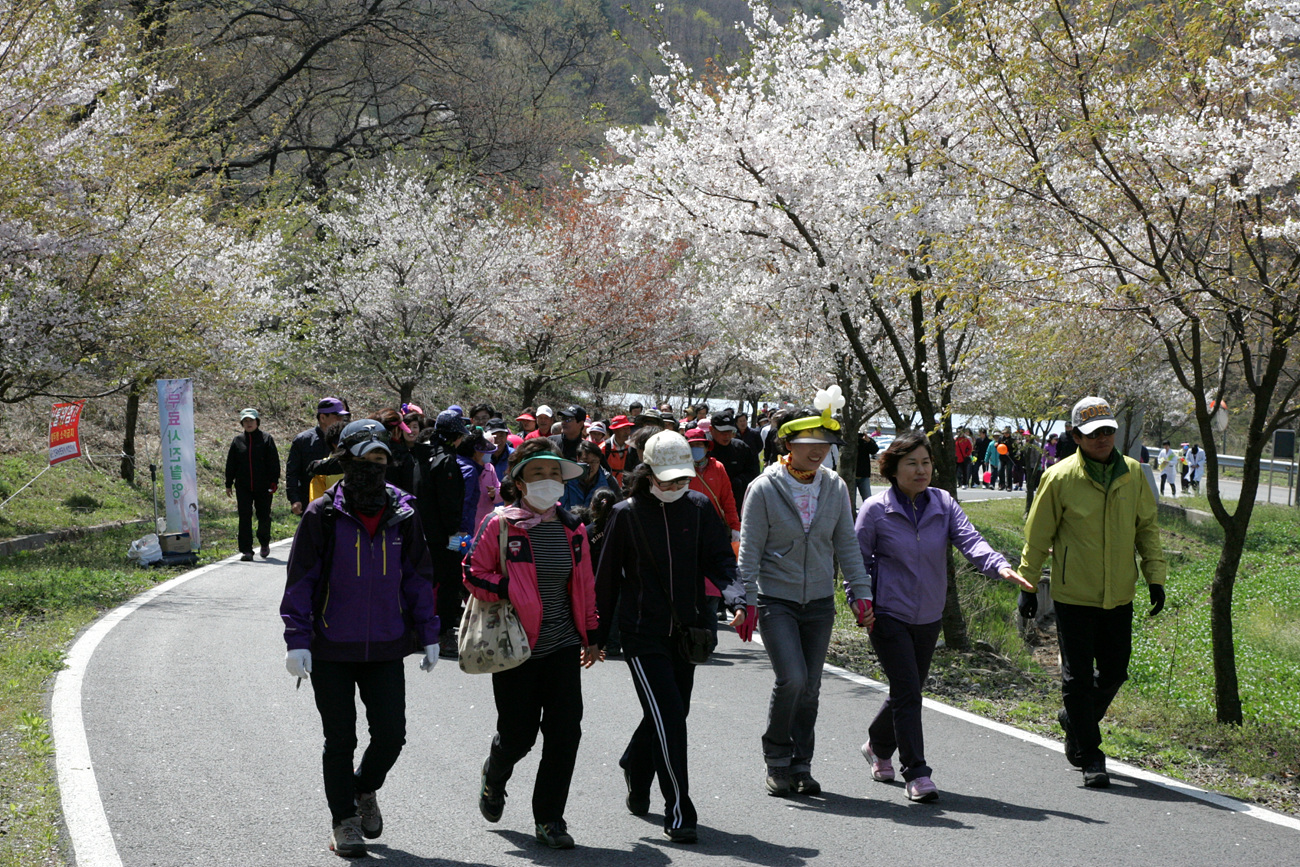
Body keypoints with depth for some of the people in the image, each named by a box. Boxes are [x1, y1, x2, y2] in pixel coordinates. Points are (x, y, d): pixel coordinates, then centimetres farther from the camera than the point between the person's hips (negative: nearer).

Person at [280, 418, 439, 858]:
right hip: (332, 650, -3)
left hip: (386, 649, 3)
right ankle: (344, 819, 21)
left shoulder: (402, 515, 4)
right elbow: (300, 582, -5)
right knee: (340, 741, 5)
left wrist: (428, 635, 11)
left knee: (391, 735, 1)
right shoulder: (322, 516, -7)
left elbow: (418, 578, 13)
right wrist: (297, 640, -11)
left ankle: (365, 789, 31)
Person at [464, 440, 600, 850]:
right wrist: (510, 591, -18)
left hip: (563, 646, 4)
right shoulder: (500, 525, -6)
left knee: (565, 732, -4)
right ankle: (493, 778, 38)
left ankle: (549, 818, 9)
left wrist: (591, 635, 18)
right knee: (517, 735, 2)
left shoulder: (571, 529, 8)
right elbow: (474, 573, -3)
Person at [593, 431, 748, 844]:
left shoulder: (699, 508, 2)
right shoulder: (627, 514, -5)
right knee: (669, 717, -12)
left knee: (670, 714, 15)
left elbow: (720, 560, 0)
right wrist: (598, 636, 4)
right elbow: (608, 578, 2)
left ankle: (635, 767, 46)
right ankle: (679, 814, -6)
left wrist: (737, 599, -20)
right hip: (642, 634, -4)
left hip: (685, 630, 4)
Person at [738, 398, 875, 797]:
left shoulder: (835, 487, 3)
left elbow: (846, 546, 8)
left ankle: (801, 766, 19)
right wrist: (747, 601, -11)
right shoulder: (765, 489, -9)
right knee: (792, 678, -17)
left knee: (810, 688, 6)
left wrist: (862, 594, 4)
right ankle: (776, 757, 4)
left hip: (820, 602, 4)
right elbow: (750, 550, -7)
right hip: (776, 600, -4)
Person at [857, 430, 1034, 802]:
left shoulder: (943, 504, -1)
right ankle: (916, 773, -5)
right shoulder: (876, 510, -9)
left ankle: (879, 747, 41)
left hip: (929, 618, 5)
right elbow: (858, 559, -2)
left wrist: (1000, 565, -31)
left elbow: (970, 540, -13)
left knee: (909, 690, 17)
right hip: (888, 615, -5)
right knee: (907, 692, -11)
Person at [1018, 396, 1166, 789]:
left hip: (1119, 595, 4)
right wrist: (1027, 584, -2)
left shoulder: (1133, 474, 1)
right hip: (1074, 595, -4)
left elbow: (1147, 526, 12)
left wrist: (1155, 576, 6)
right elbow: (1037, 535, -2)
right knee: (1078, 678, 0)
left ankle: (1075, 721, 37)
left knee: (1114, 674, 11)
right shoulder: (1060, 478, -10)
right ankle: (1089, 756, 10)